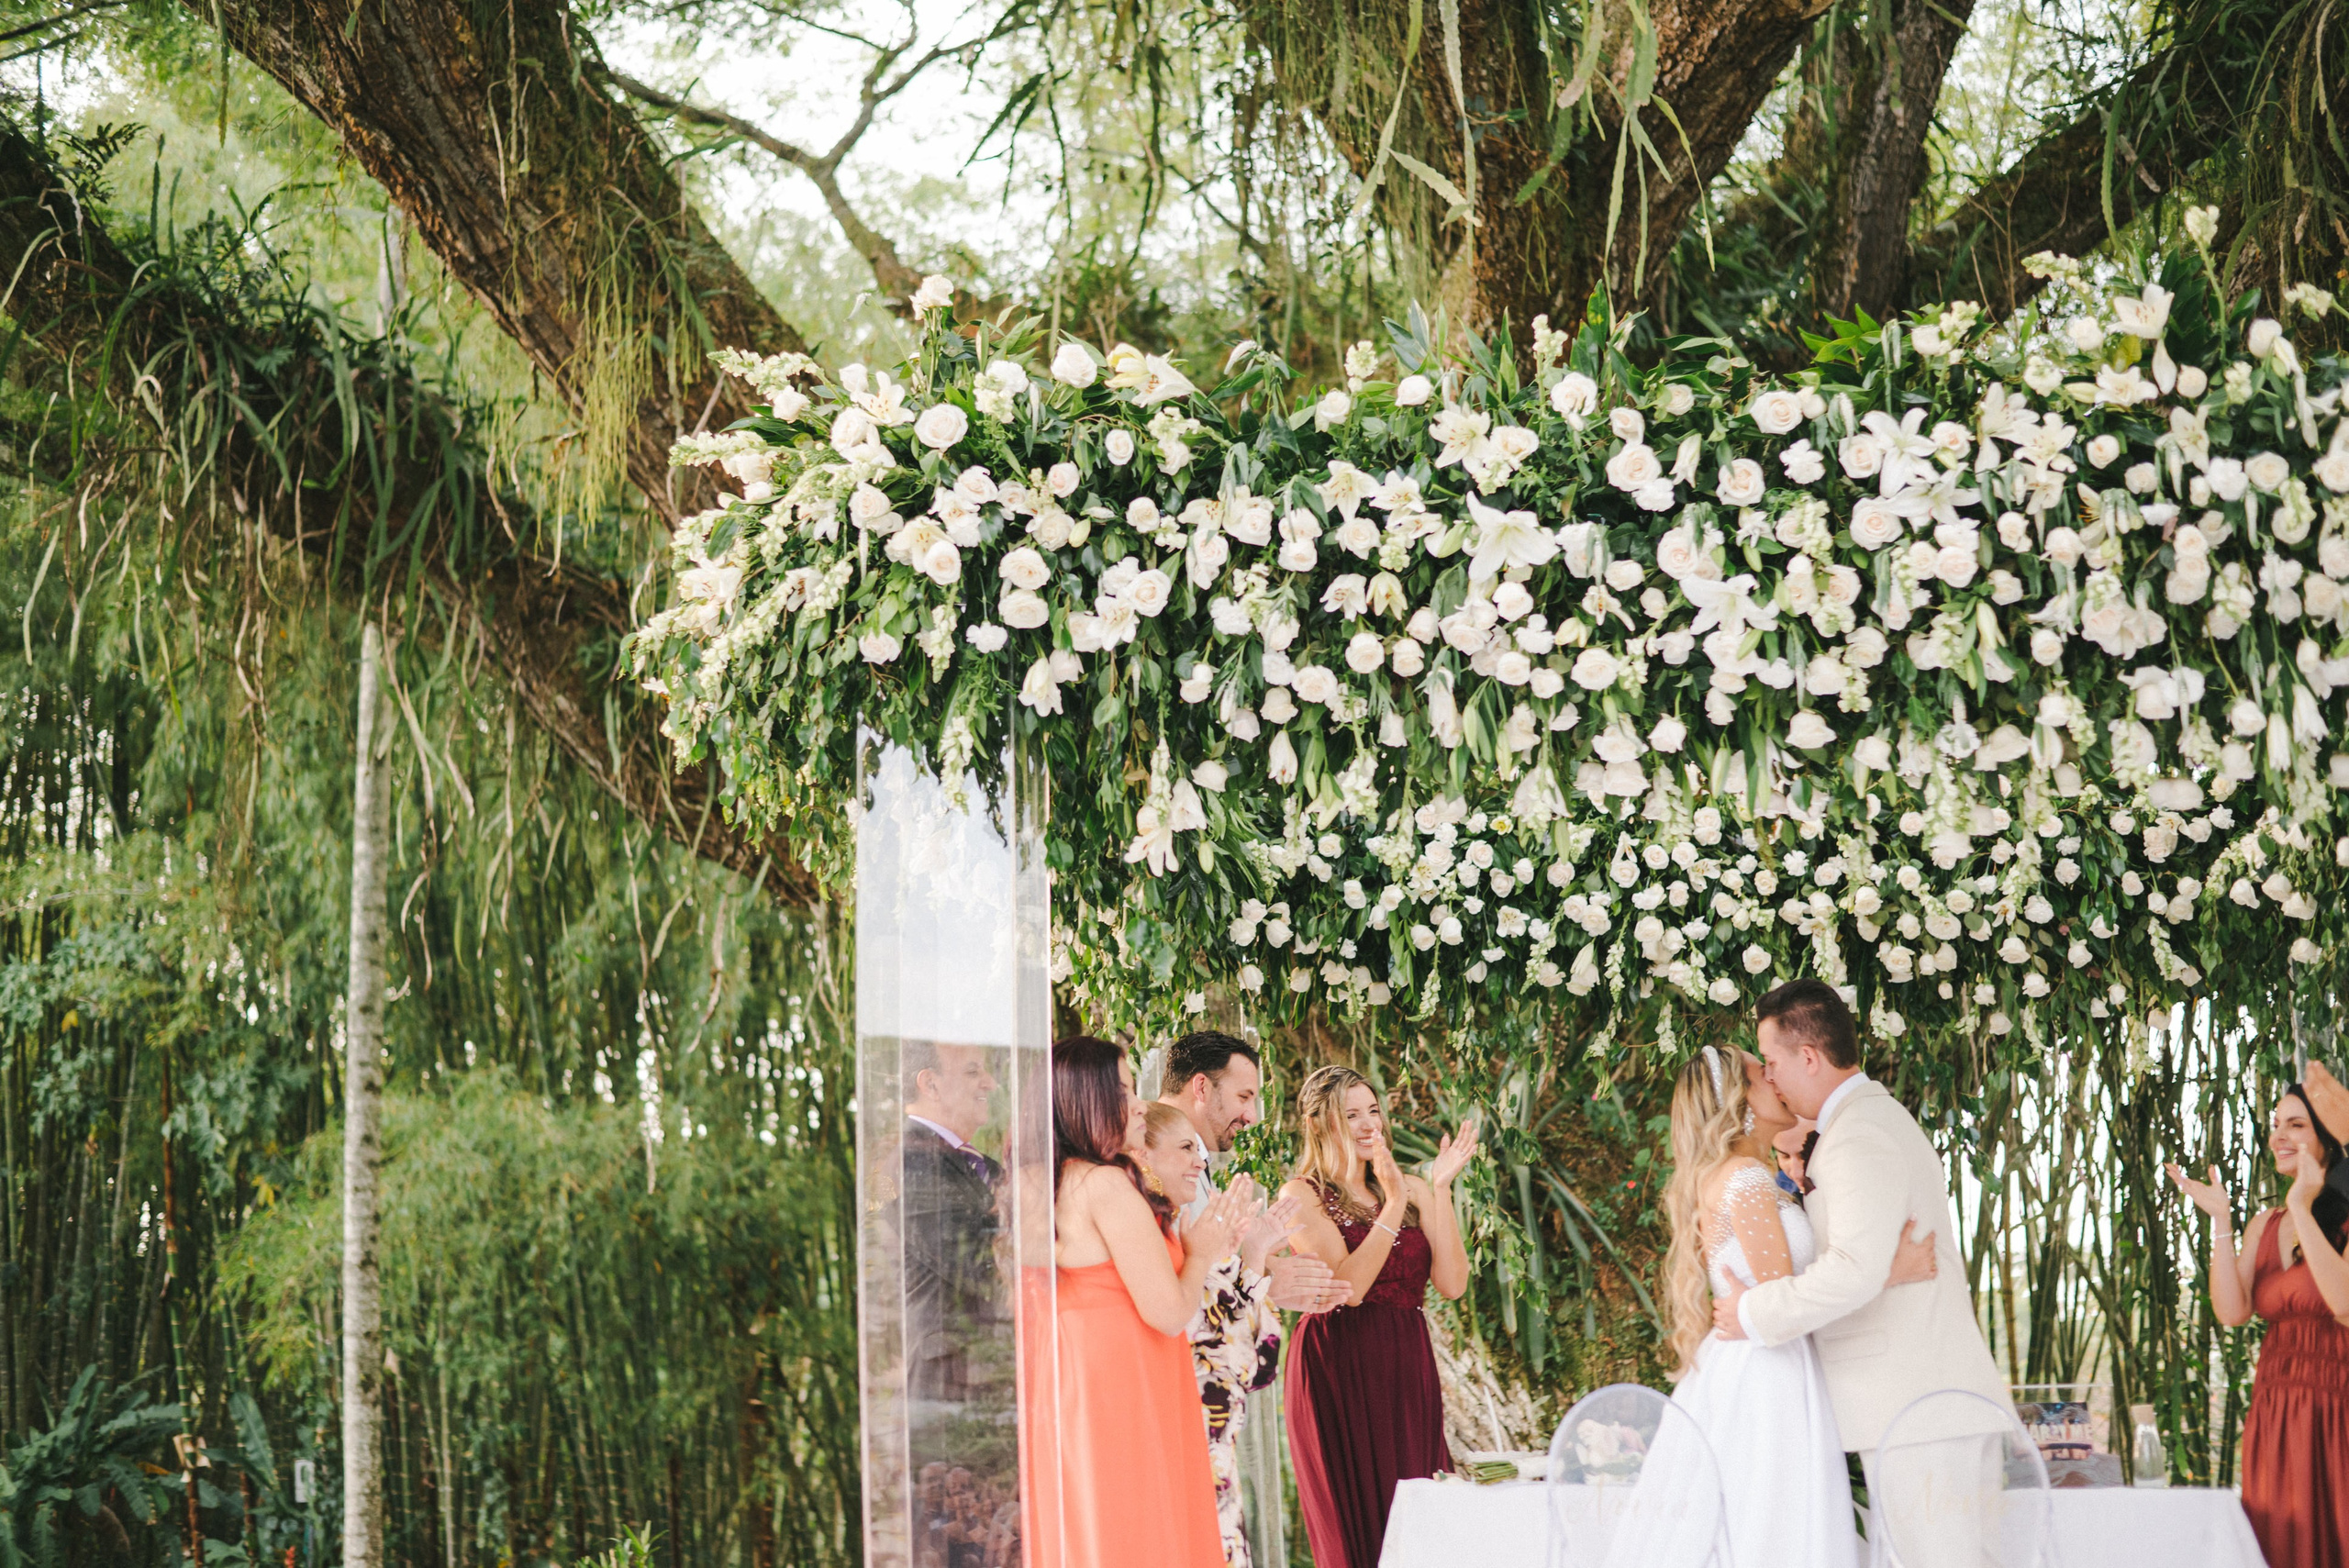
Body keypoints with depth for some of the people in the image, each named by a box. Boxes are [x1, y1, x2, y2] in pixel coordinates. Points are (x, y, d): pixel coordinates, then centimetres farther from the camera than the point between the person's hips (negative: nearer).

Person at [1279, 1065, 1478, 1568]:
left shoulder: (1411, 1189, 11)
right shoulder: (1303, 1195, -2)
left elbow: (1452, 1283, -2)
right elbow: (1347, 1286, -15)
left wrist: (1439, 1190, -6)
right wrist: (1393, 1206, -17)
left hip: (1408, 1369, 4)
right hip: (1338, 1370, -4)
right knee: (1355, 1525, -2)